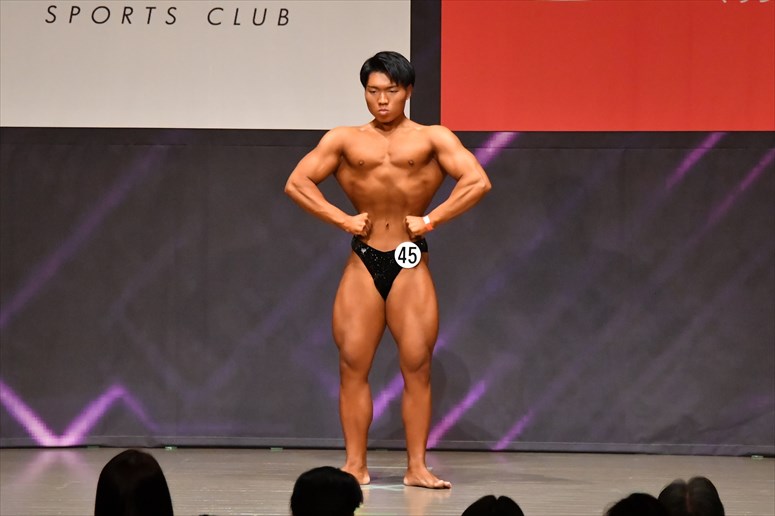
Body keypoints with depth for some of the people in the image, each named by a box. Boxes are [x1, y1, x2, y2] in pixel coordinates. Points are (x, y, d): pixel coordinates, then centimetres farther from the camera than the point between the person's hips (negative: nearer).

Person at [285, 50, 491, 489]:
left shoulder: (433, 139, 5)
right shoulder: (344, 140, 10)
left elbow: (479, 182, -5)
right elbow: (297, 182, 3)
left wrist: (431, 219, -8)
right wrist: (343, 219, -5)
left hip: (411, 264, -1)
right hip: (363, 263, 1)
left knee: (417, 366, -4)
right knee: (353, 366, -1)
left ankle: (417, 466, 0)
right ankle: (355, 465, 4)